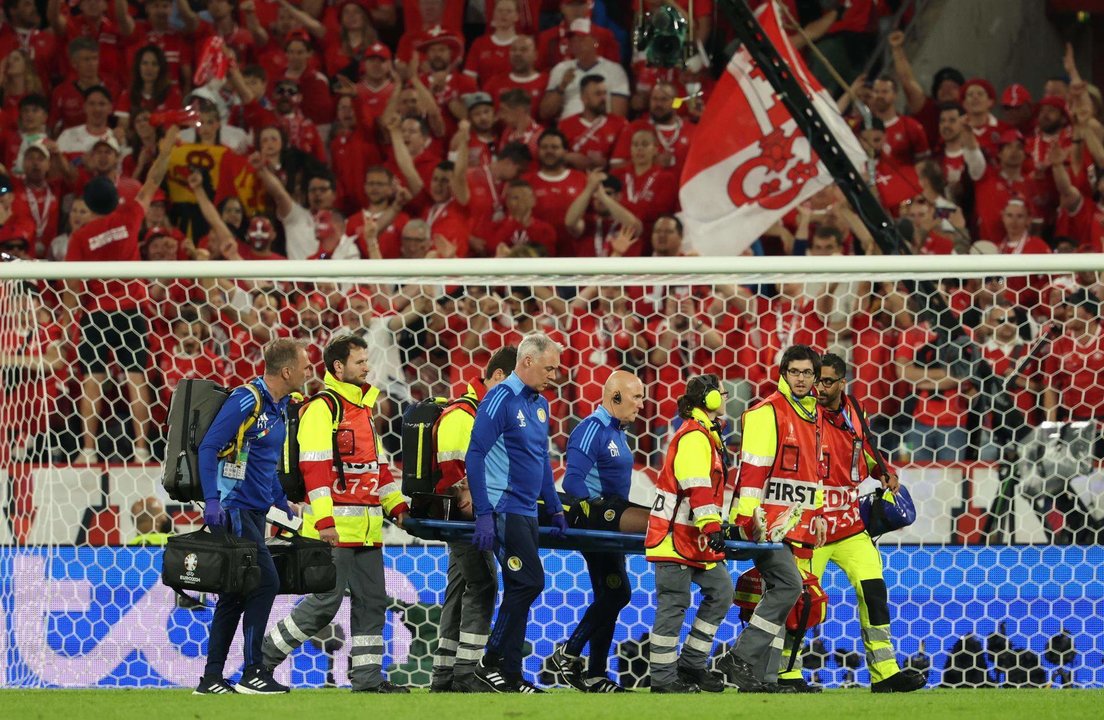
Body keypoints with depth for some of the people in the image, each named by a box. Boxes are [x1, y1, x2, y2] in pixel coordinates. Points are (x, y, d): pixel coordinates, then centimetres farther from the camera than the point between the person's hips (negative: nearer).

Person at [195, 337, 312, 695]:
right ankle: (253, 673, -7)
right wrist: (212, 501, -24)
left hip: (254, 512, 9)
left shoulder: (278, 406, 13)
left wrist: (282, 502, 24)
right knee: (265, 583, -12)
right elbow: (208, 448, -18)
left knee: (235, 595, 9)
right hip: (235, 510, -9)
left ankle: (211, 679, 12)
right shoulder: (246, 401, -15)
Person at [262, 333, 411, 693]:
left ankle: (367, 676, 11)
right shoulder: (322, 409, -10)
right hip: (335, 527, -9)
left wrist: (396, 504, 17)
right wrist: (324, 520, -23)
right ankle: (263, 657, 2)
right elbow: (314, 467, -17)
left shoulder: (363, 409, 19)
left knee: (372, 601, 7)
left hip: (367, 527, 9)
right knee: (326, 602, -9)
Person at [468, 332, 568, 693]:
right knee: (529, 582, -13)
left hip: (526, 511, 9)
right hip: (504, 509, -9)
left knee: (521, 588, 8)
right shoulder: (501, 399, -12)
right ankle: (492, 663, -5)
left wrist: (554, 509, 19)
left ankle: (509, 675, 12)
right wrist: (483, 514, -20)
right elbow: (475, 456, -16)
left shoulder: (539, 405, 14)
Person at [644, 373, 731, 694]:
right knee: (673, 604, -7)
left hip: (694, 537, 10)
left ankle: (692, 664, 14)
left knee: (721, 591, 8)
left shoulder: (707, 435, 20)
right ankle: (662, 677, -3)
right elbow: (697, 487, -23)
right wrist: (711, 526, -29)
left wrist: (714, 528, 32)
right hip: (675, 534, -10)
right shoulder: (694, 436, -14)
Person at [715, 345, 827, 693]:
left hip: (796, 523, 8)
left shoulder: (815, 416, 18)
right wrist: (748, 514, -20)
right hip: (767, 520, -8)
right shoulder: (768, 412, -9)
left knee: (780, 593, 5)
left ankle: (763, 677, 7)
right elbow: (752, 466, -14)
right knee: (788, 584, -19)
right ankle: (741, 658, -15)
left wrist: (817, 513, 23)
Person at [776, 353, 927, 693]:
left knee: (873, 590, -2)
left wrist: (883, 471, 8)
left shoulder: (854, 413, 7)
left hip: (850, 524, 5)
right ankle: (787, 672, 13)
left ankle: (884, 672, 1)